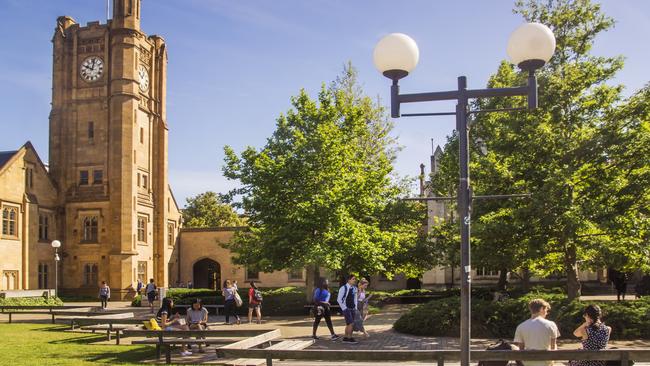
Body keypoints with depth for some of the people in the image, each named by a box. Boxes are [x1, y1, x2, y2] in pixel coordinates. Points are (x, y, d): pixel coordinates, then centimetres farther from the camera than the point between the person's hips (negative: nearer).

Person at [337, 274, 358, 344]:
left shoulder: (354, 288, 6)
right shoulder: (343, 288, -14)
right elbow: (339, 299, -13)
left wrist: (355, 308, 11)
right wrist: (344, 308, -13)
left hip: (352, 309, 7)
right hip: (346, 309, -7)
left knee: (348, 324, 11)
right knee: (351, 323, -11)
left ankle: (345, 338, 20)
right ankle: (350, 338, -2)